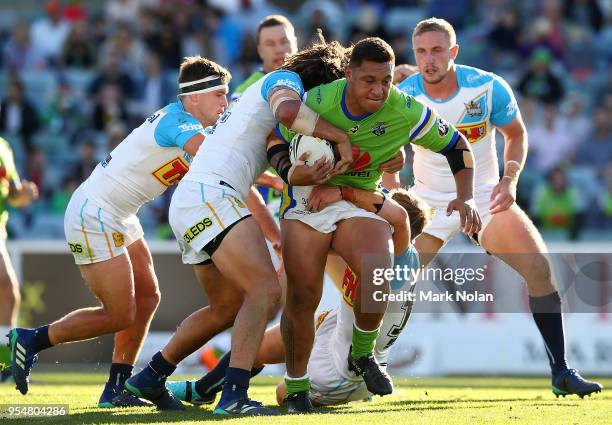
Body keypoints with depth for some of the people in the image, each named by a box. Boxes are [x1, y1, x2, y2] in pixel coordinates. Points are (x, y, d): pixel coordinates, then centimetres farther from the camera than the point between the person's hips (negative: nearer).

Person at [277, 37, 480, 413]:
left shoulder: (406, 112, -17)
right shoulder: (316, 103, -21)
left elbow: (457, 147, -3)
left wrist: (465, 198, -16)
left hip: (360, 202, 1)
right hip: (307, 198, -1)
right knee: (302, 297, -9)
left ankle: (363, 354, 0)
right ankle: (296, 389, 11)